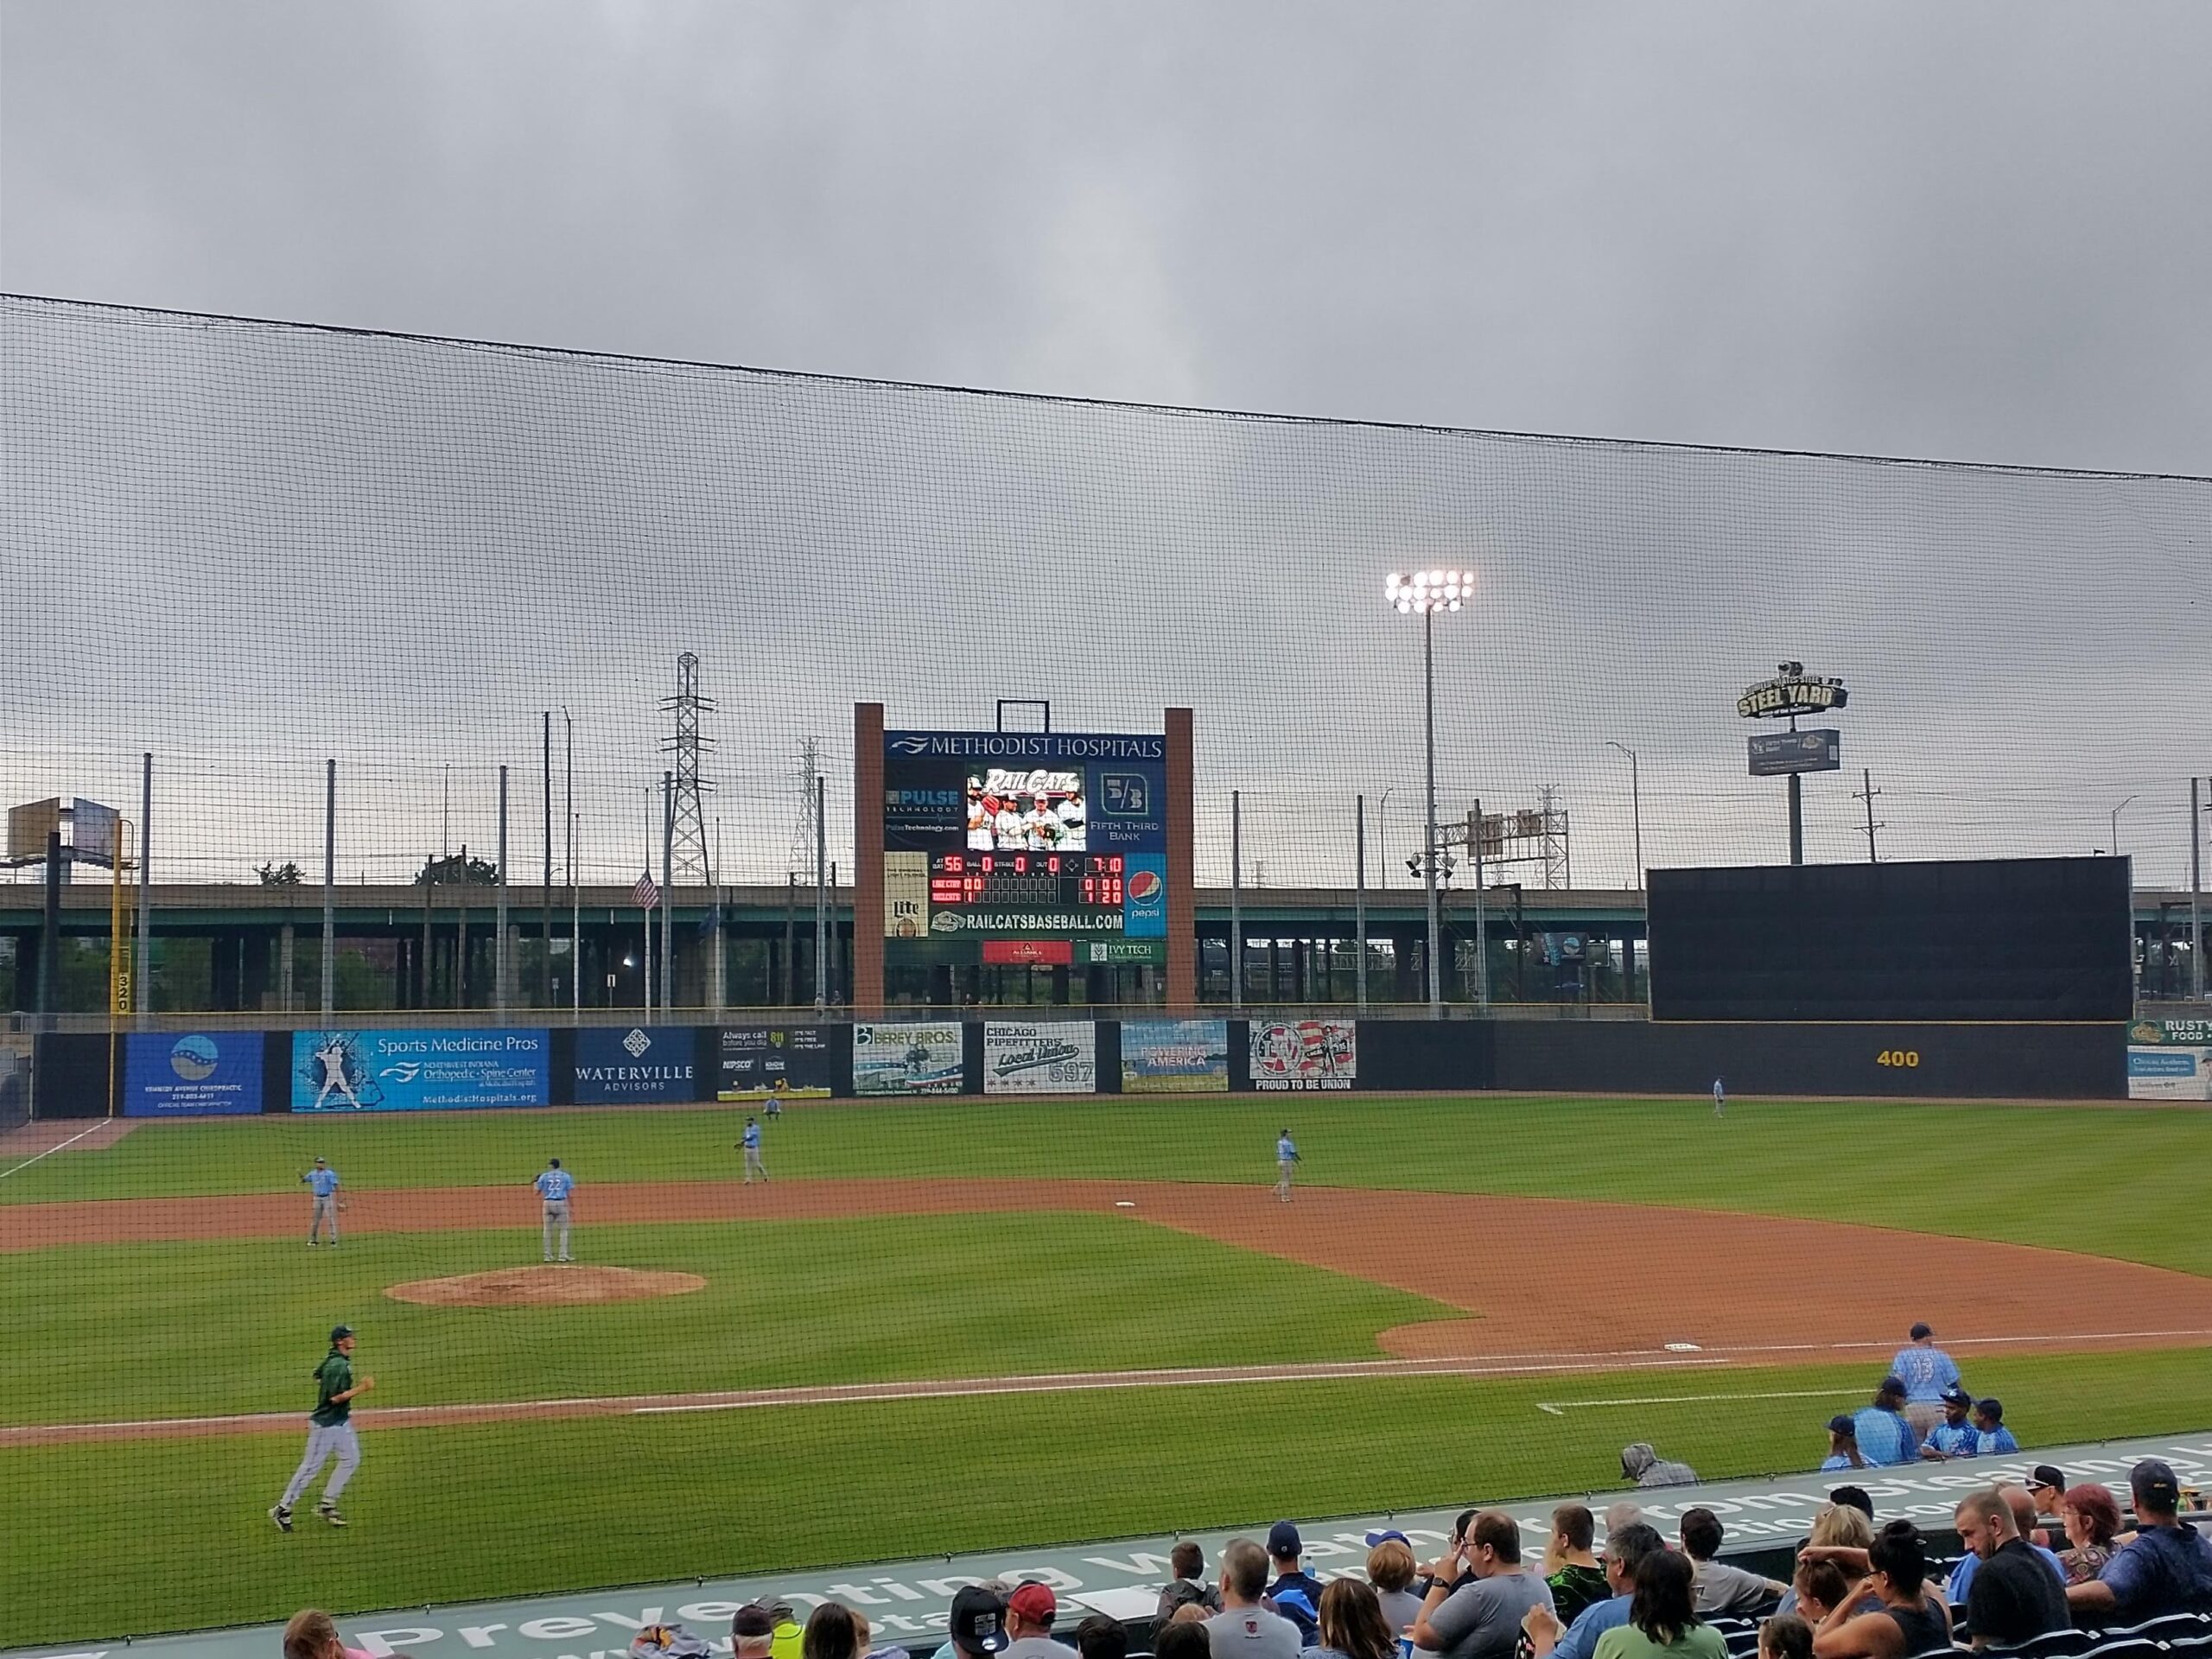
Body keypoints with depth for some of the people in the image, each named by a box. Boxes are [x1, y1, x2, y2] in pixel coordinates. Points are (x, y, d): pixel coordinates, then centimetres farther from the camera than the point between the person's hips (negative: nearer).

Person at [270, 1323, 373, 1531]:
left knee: (351, 1460, 11)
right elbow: (336, 1398, -26)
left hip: (342, 1421, 10)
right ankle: (283, 1508, 8)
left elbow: (318, 1376, 20)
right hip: (326, 1424, -10)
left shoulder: (334, 1359, 5)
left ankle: (327, 1505, 19)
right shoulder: (337, 1365, -24)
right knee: (311, 1466, -2)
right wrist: (362, 1388, -25)